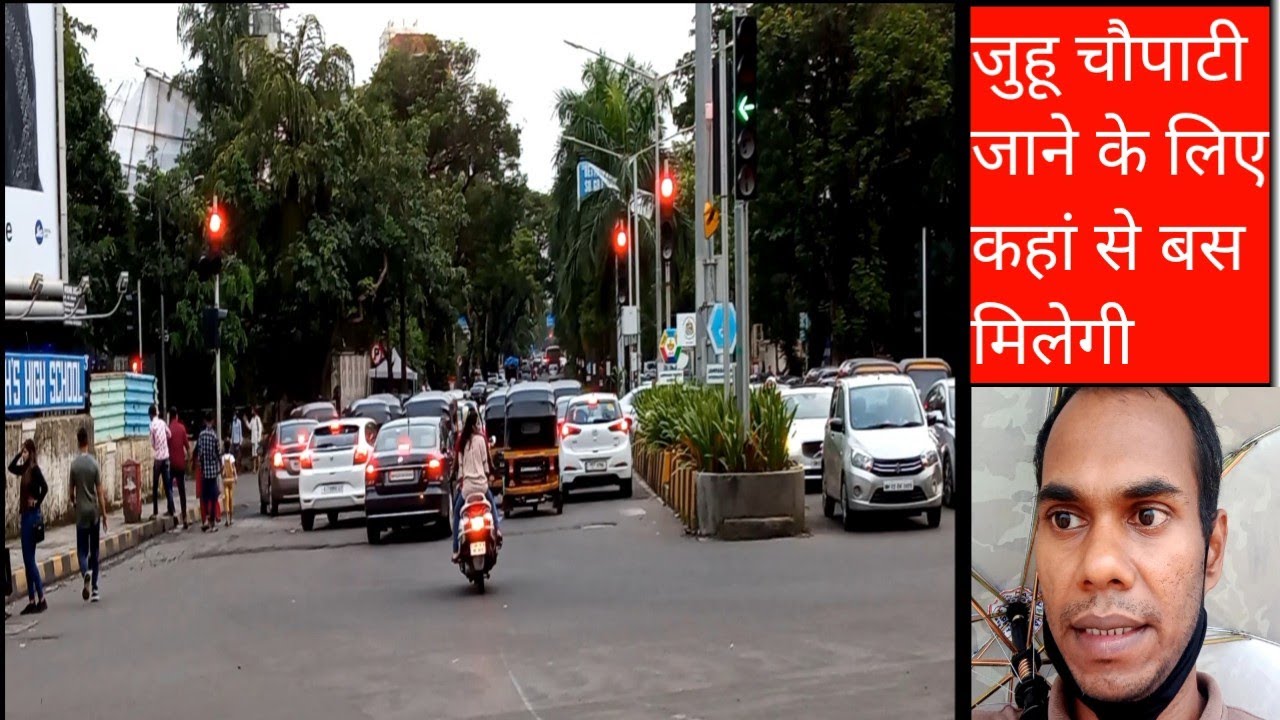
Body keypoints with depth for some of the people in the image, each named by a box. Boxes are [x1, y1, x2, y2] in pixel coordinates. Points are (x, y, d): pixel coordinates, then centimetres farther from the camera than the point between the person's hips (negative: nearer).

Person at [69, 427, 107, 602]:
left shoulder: (74, 465, -6)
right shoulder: (94, 463, -7)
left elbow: (72, 491, 0)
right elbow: (100, 492, -6)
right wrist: (104, 513, 1)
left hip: (81, 513, -1)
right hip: (94, 511, 1)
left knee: (82, 549, 4)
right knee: (94, 550, 9)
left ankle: (86, 572, -27)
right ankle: (94, 589, 11)